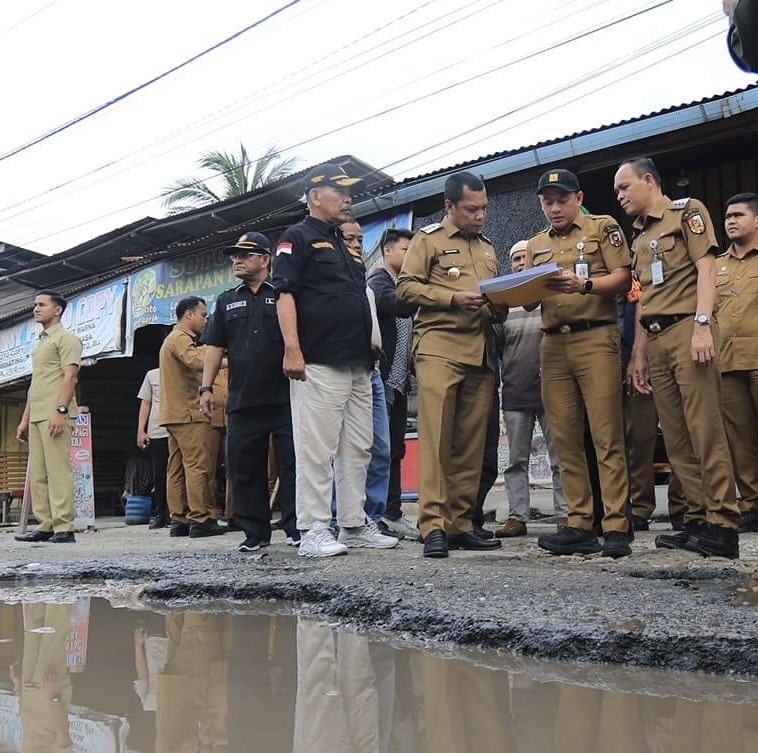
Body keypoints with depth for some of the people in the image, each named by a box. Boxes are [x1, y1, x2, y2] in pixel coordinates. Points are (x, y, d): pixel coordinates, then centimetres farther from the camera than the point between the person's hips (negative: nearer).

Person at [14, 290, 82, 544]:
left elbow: (69, 376, -13)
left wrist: (60, 410, -23)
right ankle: (45, 526, 8)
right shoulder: (40, 342, 25)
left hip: (55, 416, -9)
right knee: (37, 474, 6)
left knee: (58, 470, -11)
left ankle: (63, 528, -11)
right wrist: (25, 419, 21)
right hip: (37, 417, 9)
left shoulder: (66, 338, -1)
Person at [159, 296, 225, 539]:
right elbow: (197, 361, -27)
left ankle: (179, 520, 9)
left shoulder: (174, 339, 26)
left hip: (174, 414, 11)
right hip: (189, 414, -11)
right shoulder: (181, 338, -8)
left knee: (177, 469, 8)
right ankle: (200, 519, -13)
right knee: (198, 467, -12)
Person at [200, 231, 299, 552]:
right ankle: (255, 531, 13)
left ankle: (296, 528, 6)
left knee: (292, 464, -2)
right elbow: (214, 347, 16)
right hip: (242, 401, 4)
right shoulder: (227, 301, 18)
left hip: (285, 399, -3)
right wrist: (206, 387, 6)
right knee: (243, 467, 4)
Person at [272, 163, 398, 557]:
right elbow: (285, 294, -10)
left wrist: (370, 350, 21)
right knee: (316, 448, -7)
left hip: (358, 365, 9)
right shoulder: (298, 237, 0)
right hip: (319, 363, -9)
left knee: (357, 449, 10)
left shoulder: (344, 245, 25)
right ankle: (313, 531, -3)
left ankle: (354, 524, 17)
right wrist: (292, 349, -20)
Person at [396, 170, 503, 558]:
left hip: (480, 353, 6)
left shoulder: (487, 247, 25)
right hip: (438, 348, -6)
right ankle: (433, 526, -10)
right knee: (435, 438, -11)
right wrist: (453, 298, -12)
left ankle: (460, 524, 9)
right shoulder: (428, 239, 7)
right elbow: (406, 286, -2)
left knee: (471, 443, 3)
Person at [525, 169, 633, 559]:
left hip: (596, 338, -5)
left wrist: (584, 284, -19)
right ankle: (579, 526, 6)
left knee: (607, 436, -8)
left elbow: (623, 277, -2)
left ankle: (616, 527, -7)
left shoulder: (603, 227, 8)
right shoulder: (536, 244, 22)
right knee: (565, 438, 2)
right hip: (553, 344, 5)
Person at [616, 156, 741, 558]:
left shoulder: (687, 211, 4)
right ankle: (698, 520, 10)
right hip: (655, 340, 8)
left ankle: (723, 525, -9)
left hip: (686, 329, -7)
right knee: (676, 438, 5)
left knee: (705, 431, -11)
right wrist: (638, 353, 16)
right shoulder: (639, 237, 24)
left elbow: (706, 268, -7)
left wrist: (703, 325, -18)